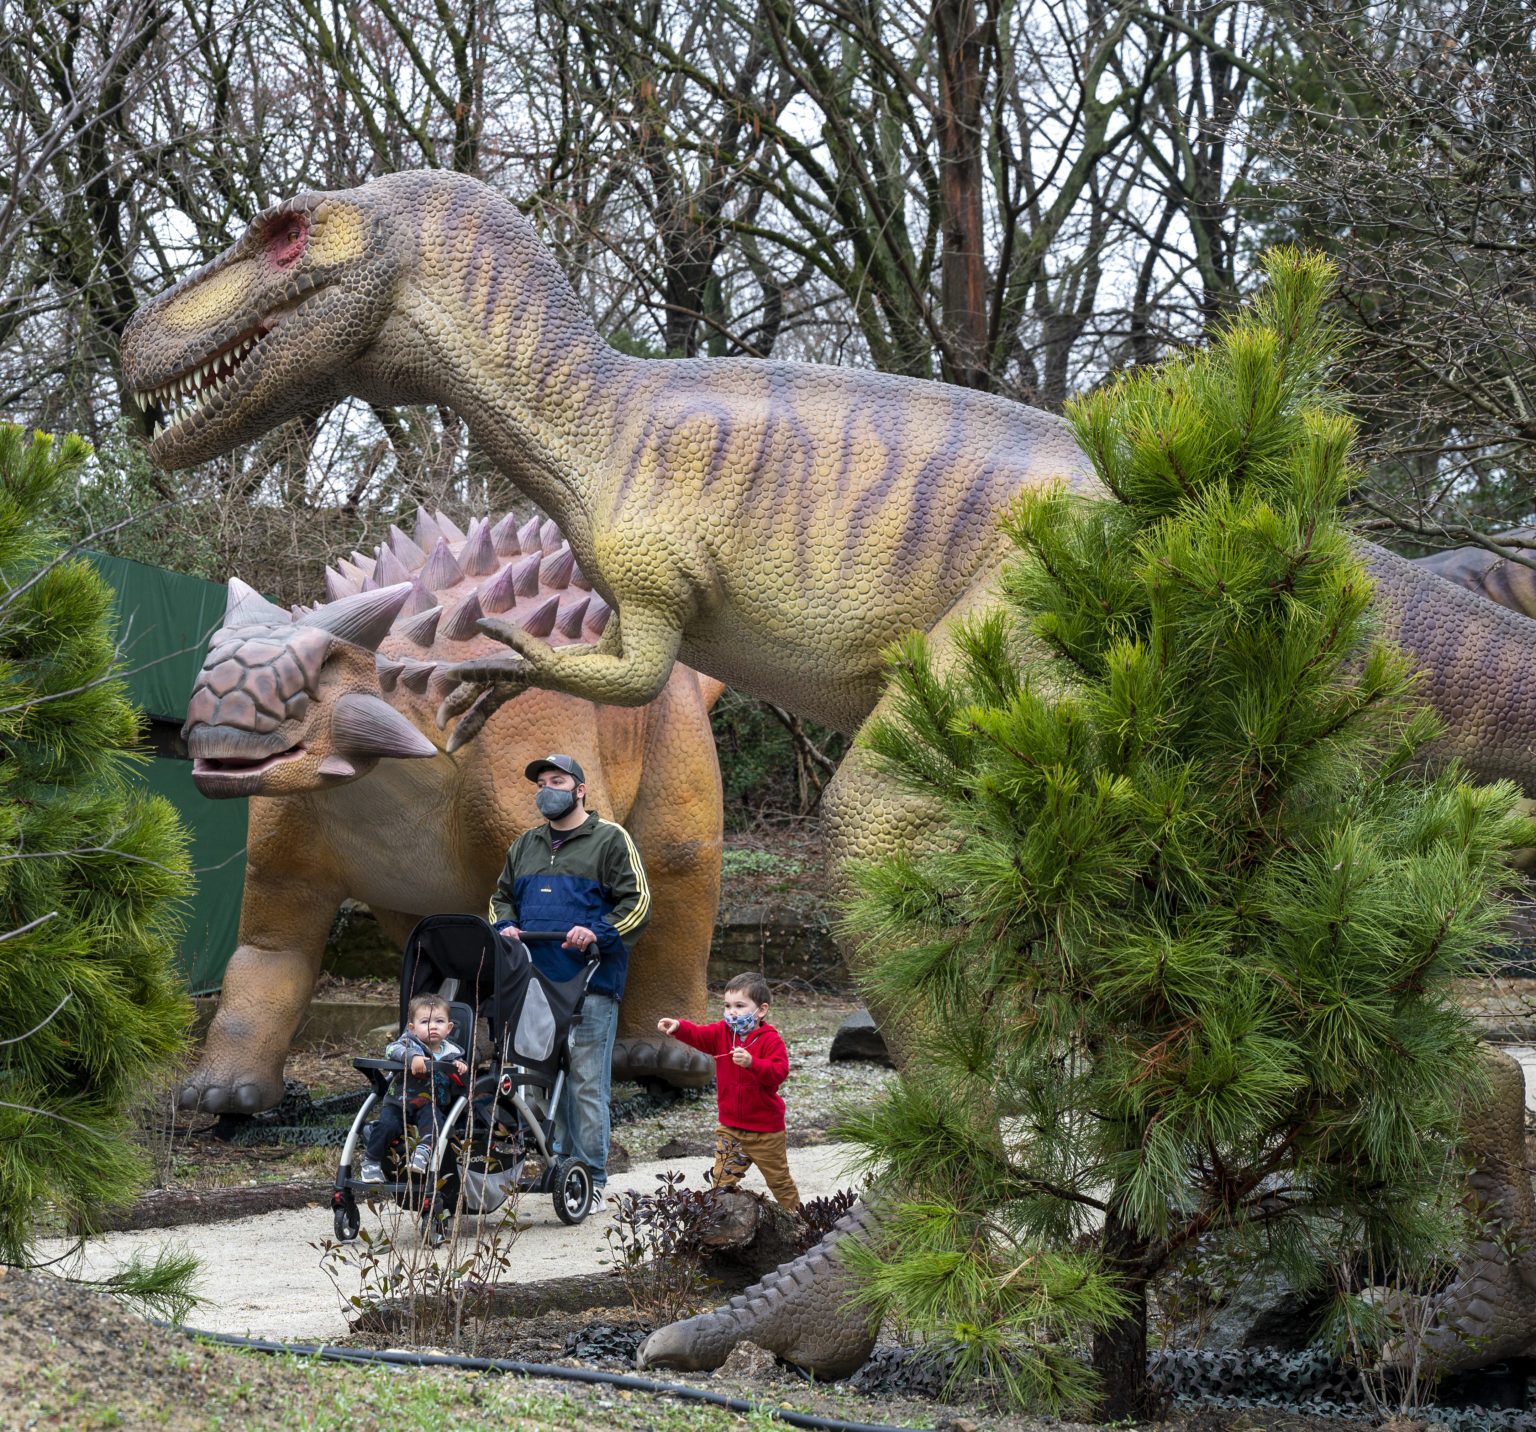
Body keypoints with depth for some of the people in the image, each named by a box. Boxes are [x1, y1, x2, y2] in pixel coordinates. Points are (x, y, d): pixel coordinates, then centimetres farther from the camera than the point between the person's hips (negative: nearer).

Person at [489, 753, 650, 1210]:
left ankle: (590, 1180, -3)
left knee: (586, 1083, -6)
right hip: (534, 981, 6)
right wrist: (505, 926, 8)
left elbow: (637, 901, -2)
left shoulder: (610, 840, 3)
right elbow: (502, 896, 30)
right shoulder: (525, 846, 21)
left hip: (590, 981, -6)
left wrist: (597, 932, -16)